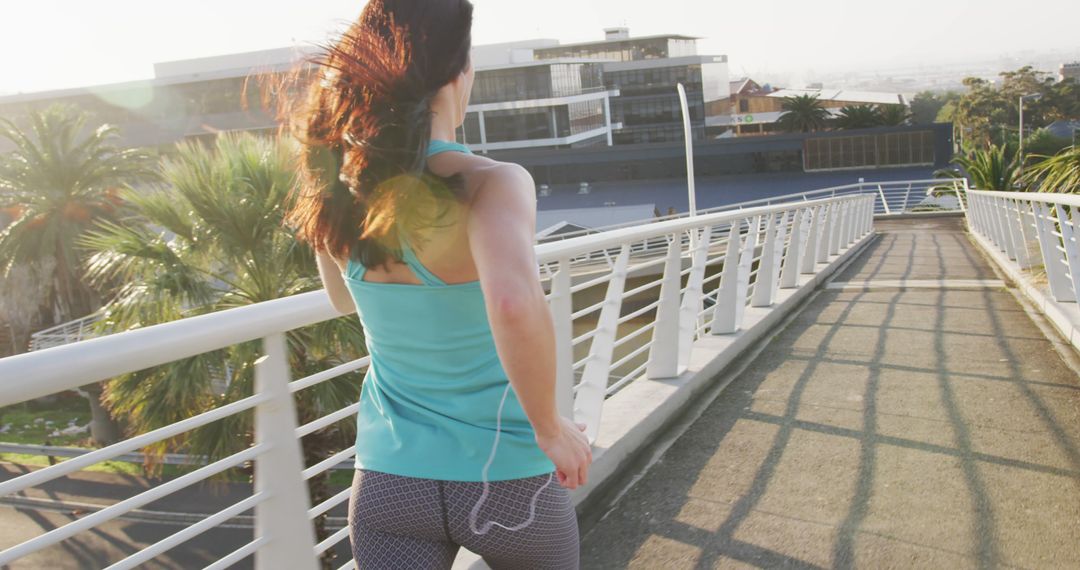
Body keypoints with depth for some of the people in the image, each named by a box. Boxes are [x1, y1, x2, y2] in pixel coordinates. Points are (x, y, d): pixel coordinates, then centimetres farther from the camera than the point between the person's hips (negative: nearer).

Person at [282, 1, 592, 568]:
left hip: (387, 479, 3)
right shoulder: (489, 184, -22)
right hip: (503, 478, -3)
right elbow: (514, 303, -42)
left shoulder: (337, 188, -6)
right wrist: (550, 428, -25)